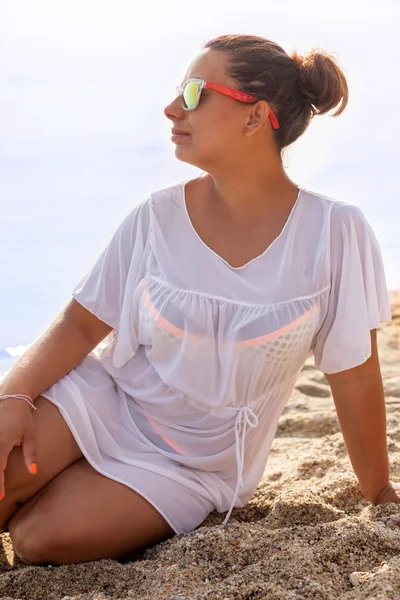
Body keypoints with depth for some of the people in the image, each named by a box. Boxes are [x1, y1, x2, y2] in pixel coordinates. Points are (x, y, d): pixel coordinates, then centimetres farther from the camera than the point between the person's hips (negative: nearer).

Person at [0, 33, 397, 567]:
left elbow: (355, 379, -9)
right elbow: (82, 324, -4)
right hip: (105, 400, 2)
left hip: (192, 464, -2)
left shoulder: (334, 233, -16)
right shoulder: (157, 218, -9)